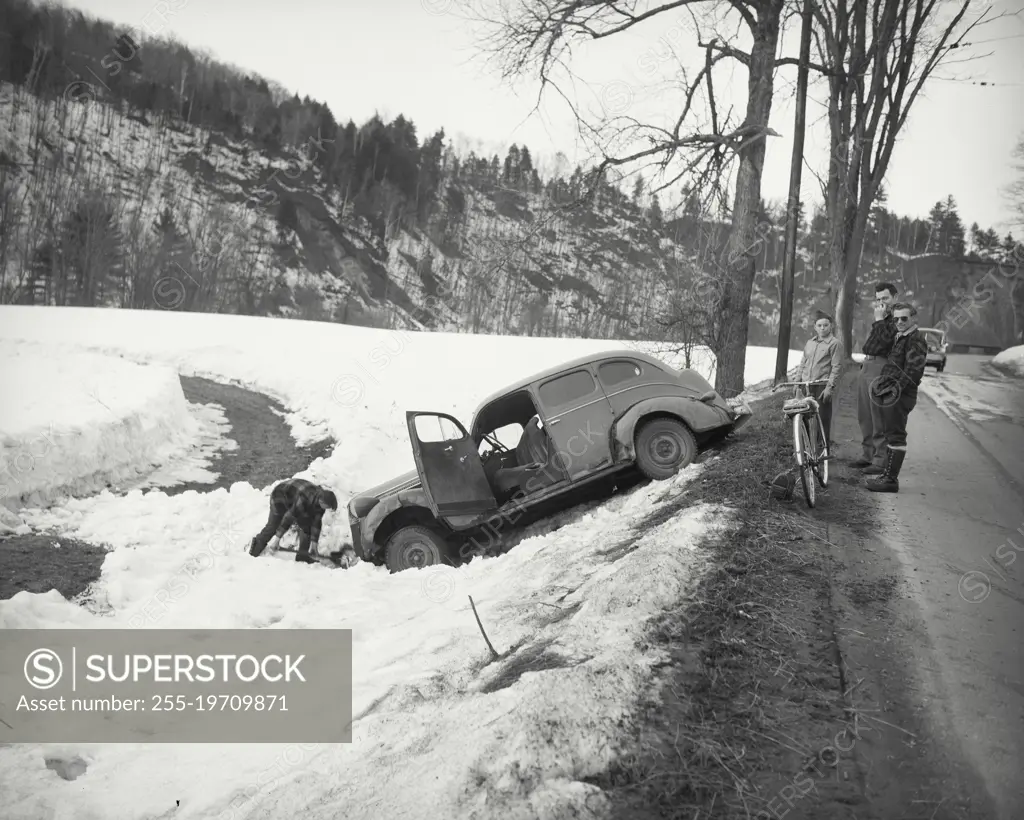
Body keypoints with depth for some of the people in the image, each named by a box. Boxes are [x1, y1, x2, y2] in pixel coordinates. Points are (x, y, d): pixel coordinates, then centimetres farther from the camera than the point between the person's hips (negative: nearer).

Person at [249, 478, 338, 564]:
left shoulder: (321, 498, -17)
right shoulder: (304, 498, -41)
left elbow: (317, 521, -5)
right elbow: (289, 517, -39)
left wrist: (314, 541, 0)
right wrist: (277, 537, -37)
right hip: (280, 495, -7)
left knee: (306, 525, -3)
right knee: (273, 526, -11)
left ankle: (302, 555, 3)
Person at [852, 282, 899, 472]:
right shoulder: (883, 318, 22)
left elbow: (886, 339, -22)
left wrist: (879, 319, -13)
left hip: (880, 368, -10)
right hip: (867, 366, 10)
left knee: (878, 417, -8)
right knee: (864, 415, 14)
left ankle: (880, 460, -4)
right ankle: (869, 454, 24)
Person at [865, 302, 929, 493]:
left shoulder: (916, 339, -10)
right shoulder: (900, 338, 22)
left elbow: (913, 369, -20)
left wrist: (897, 388, -24)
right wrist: (885, 385, 14)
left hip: (901, 396, -11)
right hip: (893, 394, 11)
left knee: (896, 436, -9)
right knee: (890, 434, 14)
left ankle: (891, 480, -8)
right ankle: (888, 475, 22)